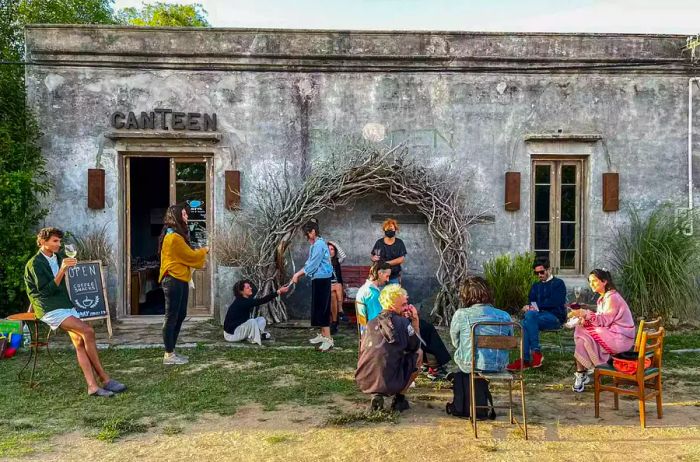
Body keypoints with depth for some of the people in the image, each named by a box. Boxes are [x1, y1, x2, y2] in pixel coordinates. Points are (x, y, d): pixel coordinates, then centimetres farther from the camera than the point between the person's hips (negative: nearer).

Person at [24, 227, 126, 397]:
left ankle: (92, 385, -19)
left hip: (66, 305, 7)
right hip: (49, 309, -7)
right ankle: (104, 378, -18)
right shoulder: (34, 264, -6)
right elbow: (47, 290, -14)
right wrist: (62, 270, -23)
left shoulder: (59, 256, 16)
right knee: (88, 331, -24)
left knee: (79, 342, -12)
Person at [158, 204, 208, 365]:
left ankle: (171, 351, 19)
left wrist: (200, 253, 11)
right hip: (174, 280, -11)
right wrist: (203, 251, 7)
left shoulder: (174, 235, 17)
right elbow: (190, 256, -10)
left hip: (179, 280, 11)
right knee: (172, 317, -6)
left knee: (180, 315, 13)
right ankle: (169, 355, 0)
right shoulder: (174, 237, -16)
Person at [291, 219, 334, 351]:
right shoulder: (315, 245, 14)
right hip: (318, 279, 10)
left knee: (322, 308, -9)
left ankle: (328, 339, -6)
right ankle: (323, 335, 23)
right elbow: (309, 263, 18)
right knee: (317, 307, 14)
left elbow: (312, 265, -20)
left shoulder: (319, 245, -18)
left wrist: (298, 275, -11)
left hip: (322, 279, -10)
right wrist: (298, 274, 8)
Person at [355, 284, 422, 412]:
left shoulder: (371, 323, 10)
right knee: (418, 353, 15)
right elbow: (416, 346, 7)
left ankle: (377, 395, 13)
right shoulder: (403, 322, -6)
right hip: (389, 384, -5)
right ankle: (399, 399, 14)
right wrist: (415, 321, 11)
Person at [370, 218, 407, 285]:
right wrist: (374, 258, -18)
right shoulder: (379, 242, 1)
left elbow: (401, 259, -7)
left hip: (394, 276, 0)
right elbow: (372, 257, 6)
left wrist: (386, 263, -15)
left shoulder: (399, 243, -1)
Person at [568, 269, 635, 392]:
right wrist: (585, 318, -9)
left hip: (621, 338, -9)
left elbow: (604, 320, -20)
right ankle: (582, 375, -8)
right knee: (580, 329, -6)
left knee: (583, 334, -19)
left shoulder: (612, 297, -15)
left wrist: (586, 314, -27)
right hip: (611, 333, 9)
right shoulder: (602, 298, 14)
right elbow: (602, 320, 10)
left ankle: (581, 375, -7)